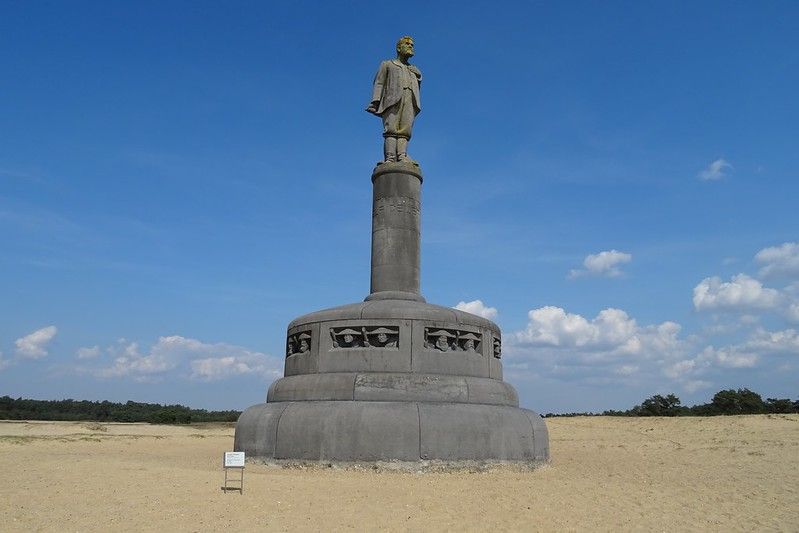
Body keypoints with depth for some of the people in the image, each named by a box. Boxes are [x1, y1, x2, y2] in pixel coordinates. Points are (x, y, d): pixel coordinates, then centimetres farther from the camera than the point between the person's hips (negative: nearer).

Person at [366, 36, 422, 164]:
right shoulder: (387, 64, 24)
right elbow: (379, 83, 11)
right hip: (392, 99, -3)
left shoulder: (414, 70, 35)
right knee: (391, 129, -18)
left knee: (404, 130, -15)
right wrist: (375, 101, -3)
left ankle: (402, 157, -29)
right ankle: (390, 159, -29)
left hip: (409, 100, 3)